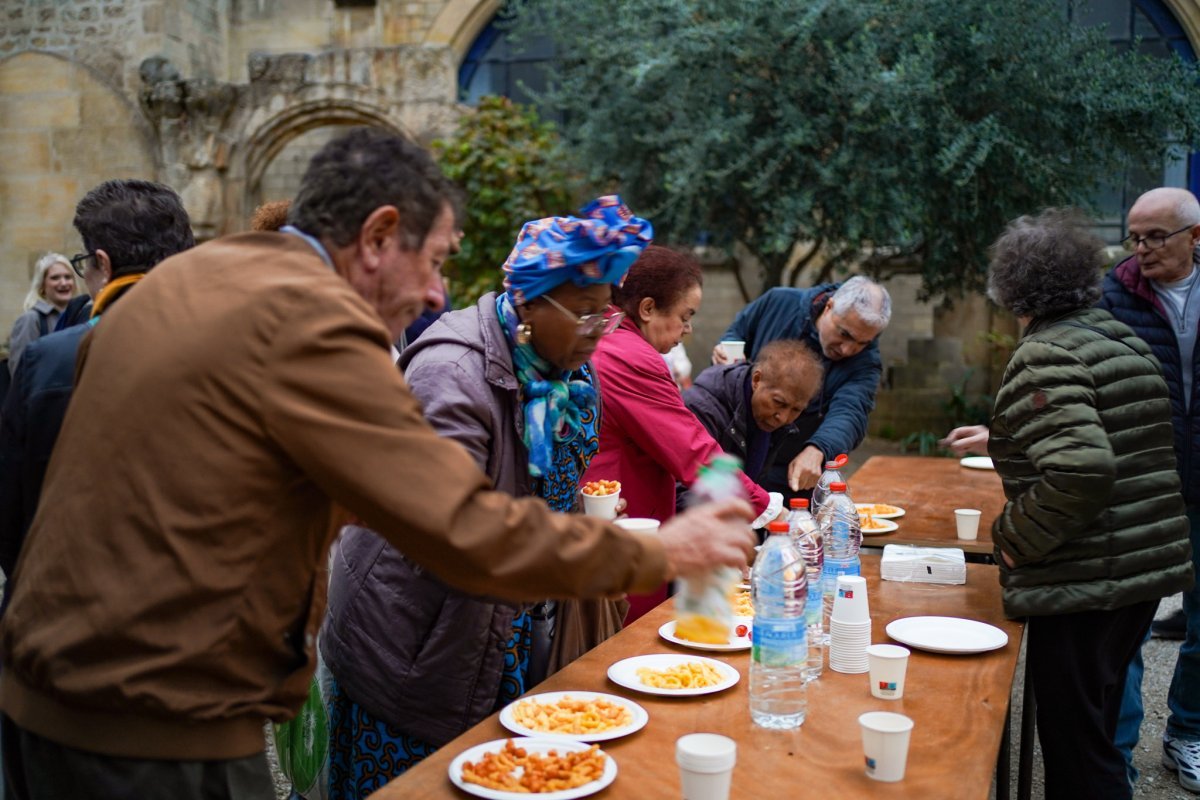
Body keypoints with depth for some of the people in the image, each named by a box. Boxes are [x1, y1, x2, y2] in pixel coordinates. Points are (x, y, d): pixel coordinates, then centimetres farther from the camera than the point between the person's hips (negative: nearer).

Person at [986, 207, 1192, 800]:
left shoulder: (1045, 355, -17)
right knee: (1093, 730, 24)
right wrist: (999, 436, 27)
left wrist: (1012, 537, -15)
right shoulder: (1125, 340, 11)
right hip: (1150, 565, 9)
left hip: (1085, 580, -9)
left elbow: (1080, 473, -29)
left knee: (1074, 746, 1)